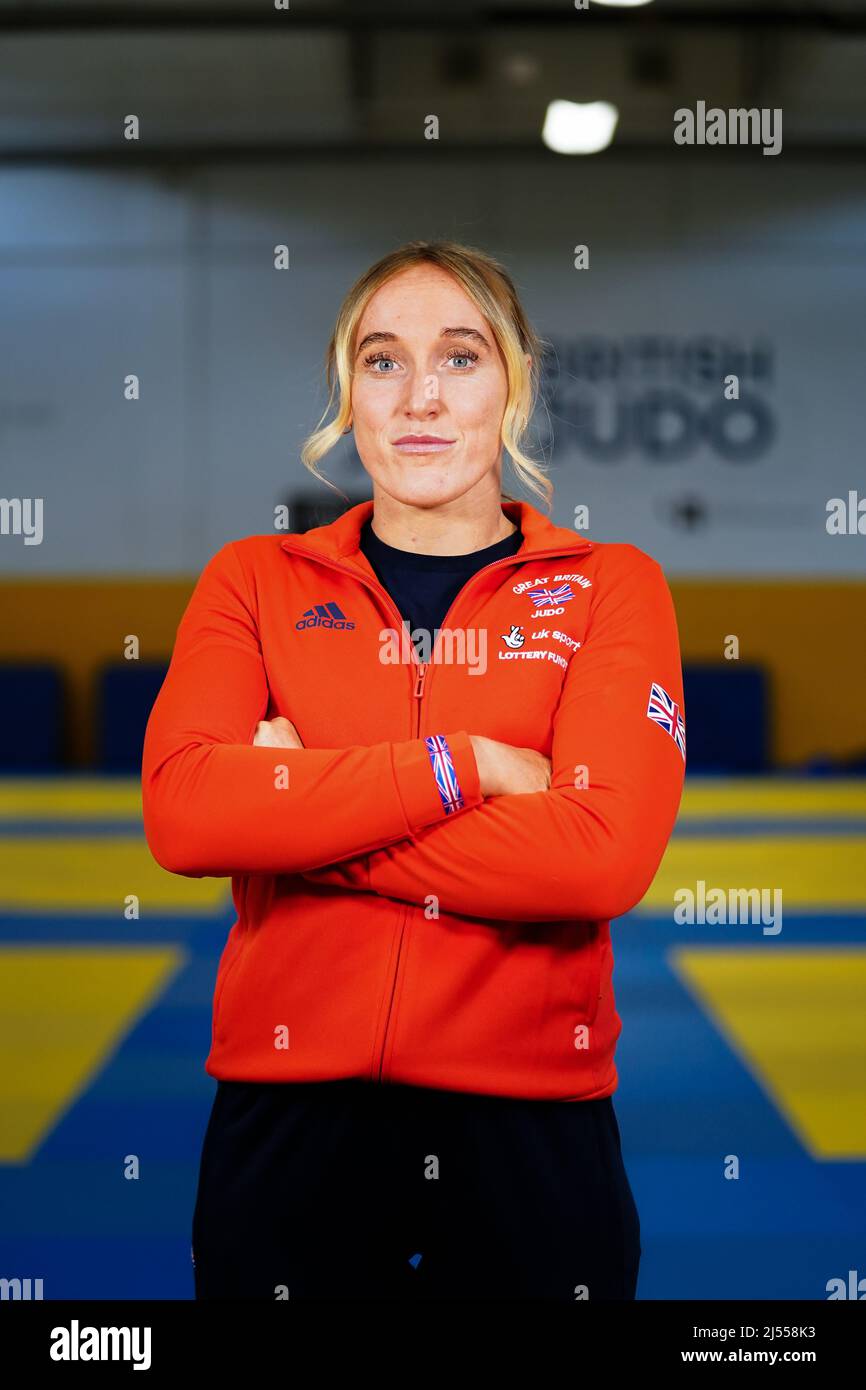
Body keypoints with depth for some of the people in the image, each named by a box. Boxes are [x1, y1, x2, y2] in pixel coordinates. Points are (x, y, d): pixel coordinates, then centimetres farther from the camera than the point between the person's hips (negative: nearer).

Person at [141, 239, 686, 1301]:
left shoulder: (610, 587, 2)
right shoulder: (254, 580, 6)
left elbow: (606, 851, -14)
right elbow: (181, 811, -11)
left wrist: (298, 810, -12)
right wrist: (460, 767, -15)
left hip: (530, 1128, -1)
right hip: (288, 1120, 1)